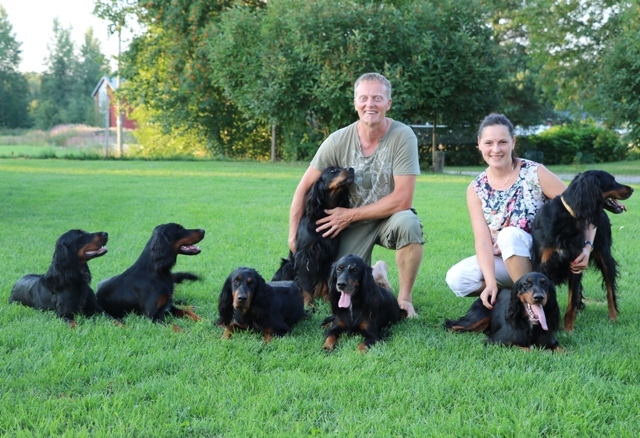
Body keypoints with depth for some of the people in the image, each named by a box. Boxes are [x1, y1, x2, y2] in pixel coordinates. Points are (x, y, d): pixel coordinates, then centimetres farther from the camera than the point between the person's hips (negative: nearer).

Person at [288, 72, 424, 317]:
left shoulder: (403, 136, -19)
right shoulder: (338, 141, -12)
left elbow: (402, 199, -23)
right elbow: (304, 188, -3)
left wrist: (350, 215, -19)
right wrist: (293, 235, -7)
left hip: (389, 217, -2)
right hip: (352, 224, 2)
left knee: (408, 223, -36)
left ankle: (404, 298, -15)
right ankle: (375, 274, 25)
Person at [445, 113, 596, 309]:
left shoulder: (535, 173, -12)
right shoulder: (476, 189, -3)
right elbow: (483, 241, -12)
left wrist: (586, 247, -26)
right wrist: (491, 283, -27)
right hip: (503, 262, 4)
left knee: (509, 235, -33)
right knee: (456, 278, -22)